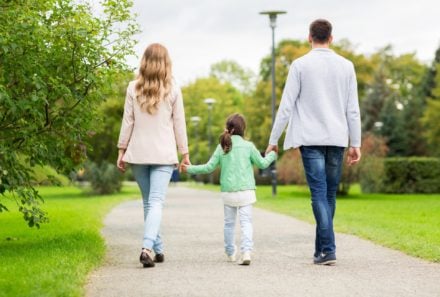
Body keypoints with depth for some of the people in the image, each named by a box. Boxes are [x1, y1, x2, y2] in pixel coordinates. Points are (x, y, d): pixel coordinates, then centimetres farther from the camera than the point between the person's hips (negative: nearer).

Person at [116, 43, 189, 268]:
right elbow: (179, 123, 2)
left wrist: (122, 150, 9)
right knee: (156, 201, -7)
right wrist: (184, 152, 10)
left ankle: (158, 249, 19)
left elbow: (127, 121, 2)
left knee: (148, 201, 14)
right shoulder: (172, 89, -2)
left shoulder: (133, 88, 1)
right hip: (164, 154, -2)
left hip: (138, 154, 2)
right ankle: (148, 247, -25)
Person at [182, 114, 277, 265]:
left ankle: (230, 253, 25)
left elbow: (209, 167, 3)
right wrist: (272, 155, 24)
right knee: (246, 221, -4)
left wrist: (190, 169, 15)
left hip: (227, 192, 2)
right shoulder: (248, 146, -3)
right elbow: (262, 163, 5)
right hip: (245, 191, -2)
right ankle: (246, 251, -20)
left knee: (229, 223, 15)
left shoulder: (222, 147, 2)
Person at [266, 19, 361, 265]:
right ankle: (321, 248, 19)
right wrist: (356, 143, 10)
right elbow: (353, 109, 6)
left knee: (319, 193, -4)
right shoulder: (346, 66, 6)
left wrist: (274, 140, 3)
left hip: (310, 139, -3)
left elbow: (286, 106, -3)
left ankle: (328, 250, -13)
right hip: (337, 138, 3)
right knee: (330, 194, 11)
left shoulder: (300, 65, -1)